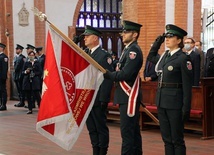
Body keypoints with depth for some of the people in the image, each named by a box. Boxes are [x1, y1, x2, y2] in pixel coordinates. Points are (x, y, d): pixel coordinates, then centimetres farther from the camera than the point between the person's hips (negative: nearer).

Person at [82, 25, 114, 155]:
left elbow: (108, 78, -14)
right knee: (91, 128, 12)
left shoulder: (104, 55, -9)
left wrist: (103, 99, -18)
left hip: (98, 99, -7)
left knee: (101, 127, 1)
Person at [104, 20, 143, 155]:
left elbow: (125, 74, -22)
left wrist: (107, 74, -12)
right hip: (126, 96, 10)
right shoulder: (128, 49, 16)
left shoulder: (134, 50, -15)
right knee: (133, 130, 15)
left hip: (129, 97, -10)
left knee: (127, 131, -8)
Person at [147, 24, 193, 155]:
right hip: (162, 102, 7)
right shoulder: (165, 56, 9)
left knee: (177, 139, 1)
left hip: (175, 103, -7)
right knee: (166, 138, 12)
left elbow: (187, 85, -12)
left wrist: (186, 108, -15)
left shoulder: (183, 58, -11)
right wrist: (157, 43, 16)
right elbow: (151, 57, 30)